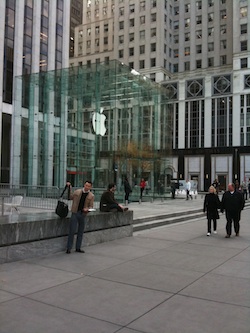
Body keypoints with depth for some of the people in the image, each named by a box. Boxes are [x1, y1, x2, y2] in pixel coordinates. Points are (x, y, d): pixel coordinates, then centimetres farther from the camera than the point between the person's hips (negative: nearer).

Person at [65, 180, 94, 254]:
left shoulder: (91, 196, 2)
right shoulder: (77, 192, 2)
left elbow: (91, 206, 2)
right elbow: (70, 197, 13)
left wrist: (87, 209, -19)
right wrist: (70, 188, 7)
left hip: (83, 214, 2)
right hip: (75, 213, -2)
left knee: (80, 231, 10)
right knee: (72, 231, -4)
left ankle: (78, 248, 22)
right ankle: (69, 248, 5)